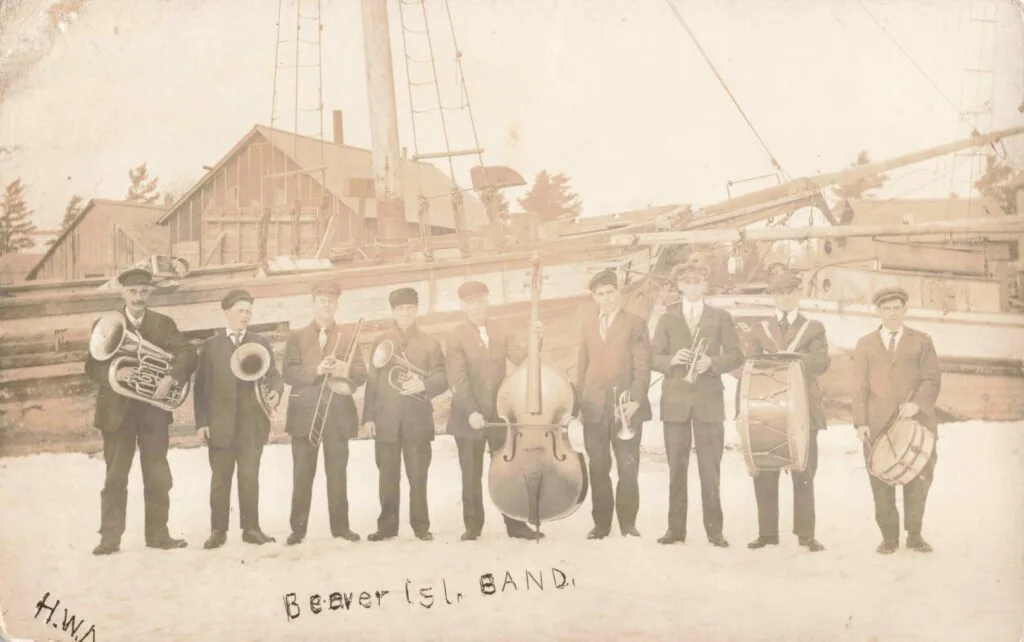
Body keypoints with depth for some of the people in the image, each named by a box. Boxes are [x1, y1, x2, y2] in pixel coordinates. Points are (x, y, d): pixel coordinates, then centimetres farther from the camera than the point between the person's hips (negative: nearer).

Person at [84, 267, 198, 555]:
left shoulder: (163, 324, 6)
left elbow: (188, 354, -7)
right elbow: (92, 365, -4)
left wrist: (171, 378, -24)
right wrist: (113, 373, -25)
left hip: (153, 407, 1)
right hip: (117, 410, -1)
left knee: (158, 477, 5)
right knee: (115, 476, 1)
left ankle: (158, 534, 12)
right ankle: (110, 537, 4)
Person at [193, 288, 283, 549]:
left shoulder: (261, 343, 11)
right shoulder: (211, 345, 7)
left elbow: (273, 374, 5)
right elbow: (201, 386, 3)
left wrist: (276, 390, -20)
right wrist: (201, 422, -4)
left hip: (252, 423, 1)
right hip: (220, 423, 0)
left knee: (249, 477, 1)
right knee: (220, 478, 4)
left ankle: (251, 528, 7)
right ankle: (218, 530, 9)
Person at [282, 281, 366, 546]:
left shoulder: (347, 338, 12)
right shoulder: (297, 337, 8)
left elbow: (361, 374, 4)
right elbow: (288, 373, -4)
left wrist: (345, 370, -18)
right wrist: (317, 370, -19)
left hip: (338, 415, 1)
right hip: (305, 414, -1)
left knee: (338, 473, 3)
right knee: (302, 474, -1)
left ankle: (340, 525, 9)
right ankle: (298, 527, 3)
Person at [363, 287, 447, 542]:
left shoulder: (430, 343, 7)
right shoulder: (381, 342, 10)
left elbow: (443, 379, 1)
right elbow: (372, 381, 7)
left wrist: (423, 385, -19)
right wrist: (368, 416, 0)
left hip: (418, 419, -1)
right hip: (386, 419, 1)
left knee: (418, 476, 1)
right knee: (388, 477, 5)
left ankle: (421, 525, 9)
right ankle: (387, 525, 13)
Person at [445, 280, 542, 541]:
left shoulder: (501, 333, 8)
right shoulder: (456, 339, -4)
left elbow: (520, 358, -6)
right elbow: (458, 381, -13)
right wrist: (471, 412, -23)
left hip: (500, 414, 3)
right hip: (470, 417, -3)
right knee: (471, 476, 7)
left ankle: (515, 523, 11)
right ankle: (473, 526, 16)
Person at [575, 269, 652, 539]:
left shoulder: (635, 323, 3)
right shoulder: (588, 326, 16)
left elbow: (642, 366, -4)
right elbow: (583, 365, 14)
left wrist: (635, 400, -14)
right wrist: (579, 401, 4)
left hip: (626, 406, -3)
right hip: (594, 407, 3)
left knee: (628, 468, -1)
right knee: (598, 468, 4)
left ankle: (628, 522, 7)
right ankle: (601, 523, 10)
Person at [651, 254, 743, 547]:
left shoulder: (721, 318, 9)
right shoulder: (667, 319, 11)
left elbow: (736, 355, 4)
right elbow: (654, 357, 5)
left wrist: (713, 363, -14)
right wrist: (671, 360, -15)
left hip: (709, 401, -1)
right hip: (675, 401, 1)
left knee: (710, 468, -2)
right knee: (676, 467, 3)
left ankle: (714, 528, 3)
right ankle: (676, 527, 8)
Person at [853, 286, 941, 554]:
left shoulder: (921, 341, 12)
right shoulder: (865, 344, 13)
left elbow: (932, 378, 2)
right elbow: (860, 386, 7)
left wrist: (917, 403, -16)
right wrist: (861, 422, -5)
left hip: (916, 421, 0)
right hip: (879, 424, 0)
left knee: (918, 479, 2)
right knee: (881, 482, 0)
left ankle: (914, 534, 14)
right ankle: (889, 536, 9)